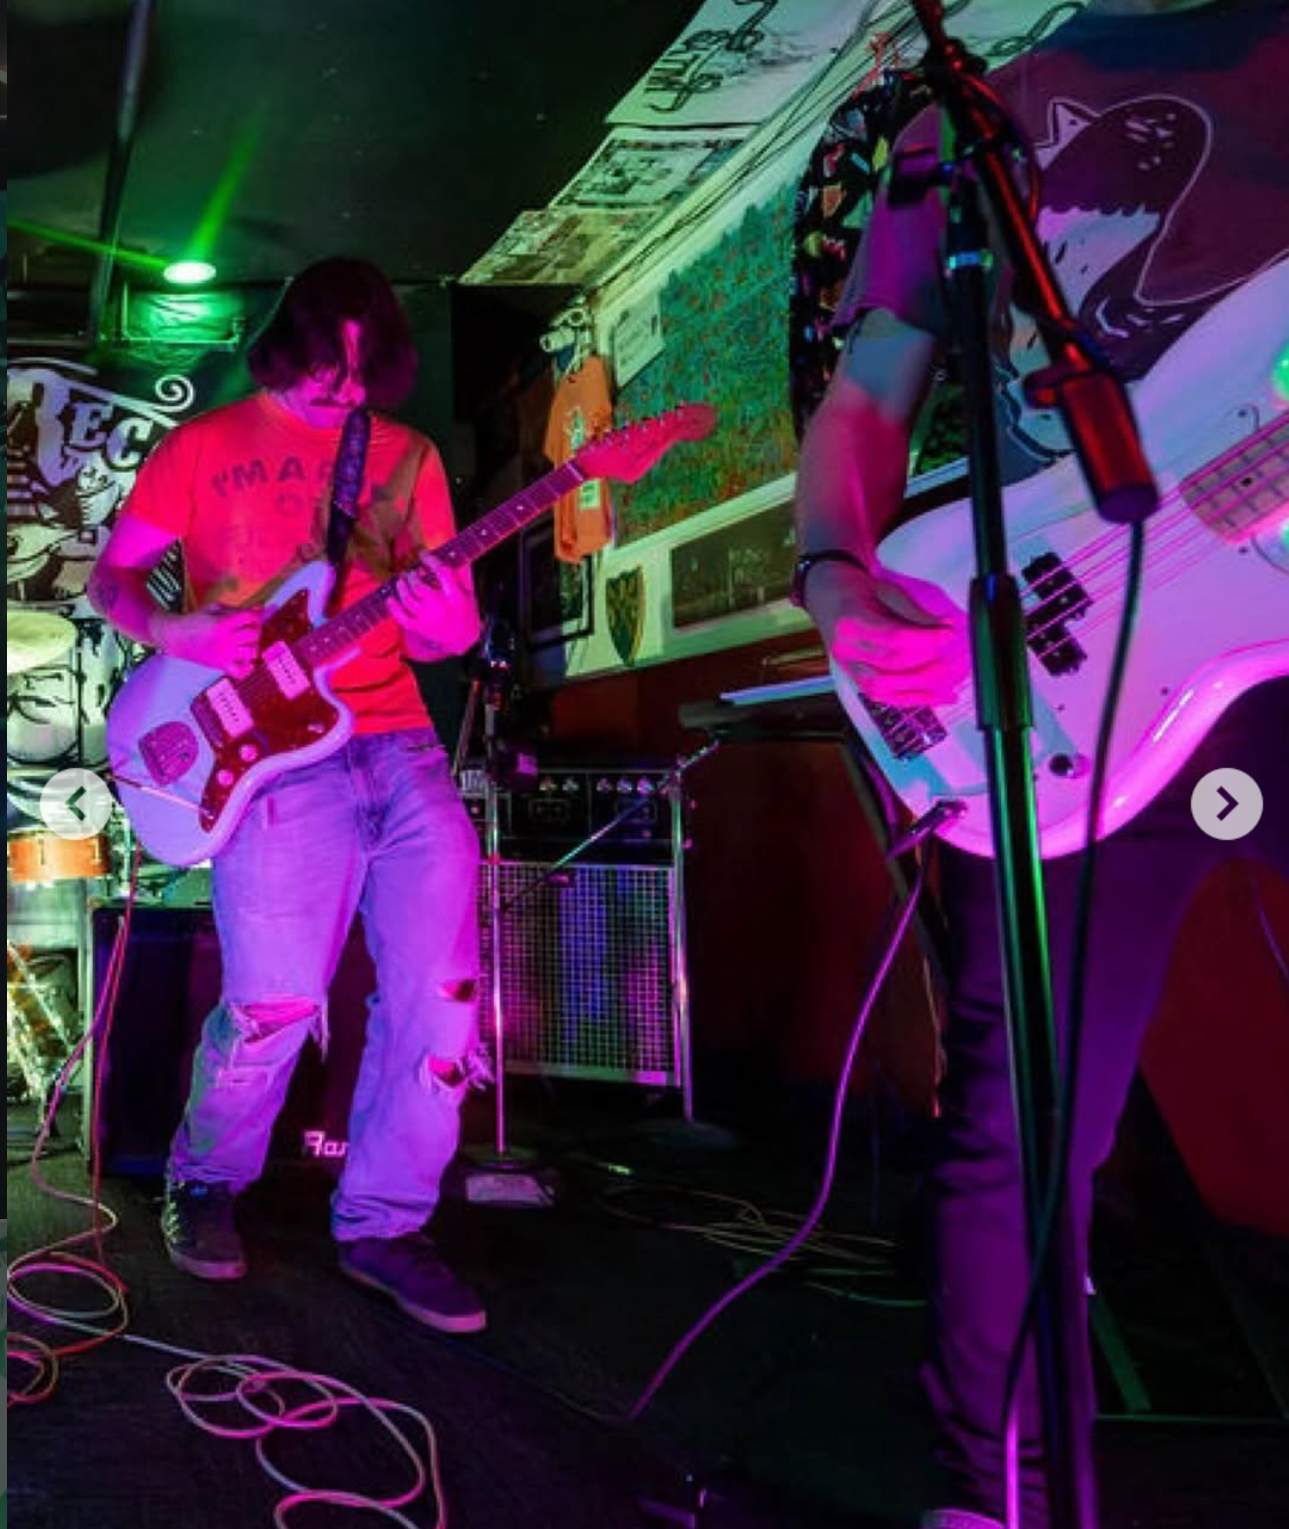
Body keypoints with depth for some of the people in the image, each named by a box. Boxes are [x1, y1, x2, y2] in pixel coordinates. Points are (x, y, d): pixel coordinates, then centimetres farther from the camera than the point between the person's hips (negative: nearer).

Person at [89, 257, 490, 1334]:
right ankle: (206, 1184, 18)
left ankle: (384, 1223, 9)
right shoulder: (205, 446, 10)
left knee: (444, 988, -7)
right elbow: (110, 575, 13)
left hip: (402, 746, 3)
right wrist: (169, 629, -9)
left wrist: (450, 629, -11)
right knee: (276, 1003, -11)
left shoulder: (408, 456, 16)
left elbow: (446, 606, 14)